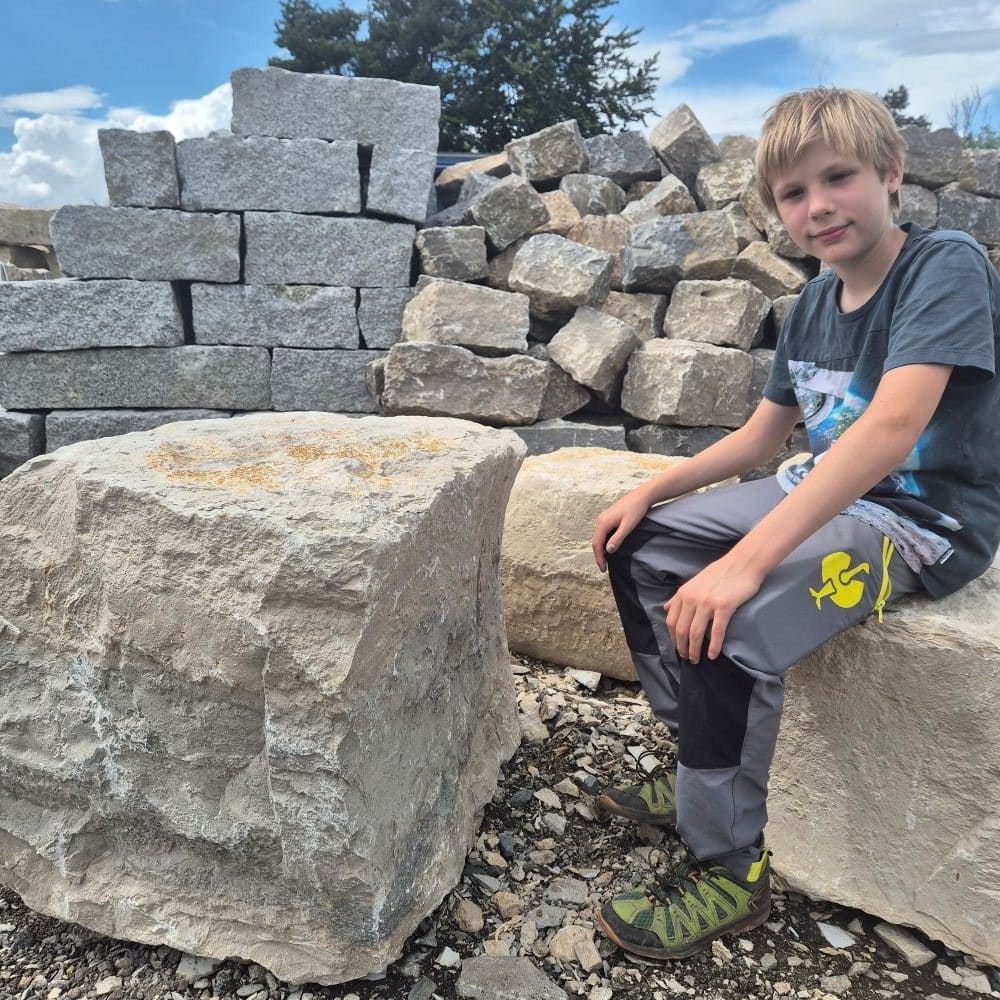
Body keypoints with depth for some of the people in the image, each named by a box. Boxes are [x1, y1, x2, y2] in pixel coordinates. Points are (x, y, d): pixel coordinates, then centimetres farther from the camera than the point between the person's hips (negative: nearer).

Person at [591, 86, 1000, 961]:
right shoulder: (817, 300, 6)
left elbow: (890, 429, -31)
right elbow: (762, 436, 13)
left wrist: (746, 561, -38)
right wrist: (650, 493, 2)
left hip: (924, 522, -8)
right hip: (821, 494, 9)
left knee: (723, 620, -30)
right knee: (639, 547, 4)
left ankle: (731, 865, -6)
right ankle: (702, 767, 15)